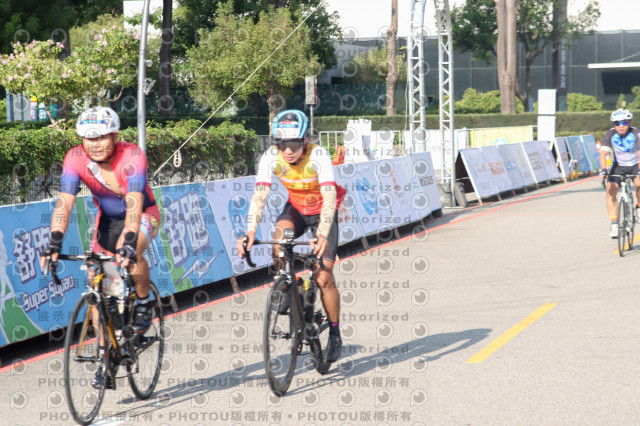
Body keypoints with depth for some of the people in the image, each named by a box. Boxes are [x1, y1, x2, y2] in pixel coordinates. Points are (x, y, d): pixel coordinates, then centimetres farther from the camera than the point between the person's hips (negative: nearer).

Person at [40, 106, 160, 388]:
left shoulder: (131, 156, -31)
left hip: (143, 215, -4)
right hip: (107, 219, 4)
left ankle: (144, 302, -7)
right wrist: (54, 241, -43)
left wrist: (129, 241, -55)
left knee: (130, 253, -35)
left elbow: (133, 203, -41)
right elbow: (64, 202, -29)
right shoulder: (75, 159, -22)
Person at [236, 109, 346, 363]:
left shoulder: (318, 156, -31)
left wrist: (322, 235, -54)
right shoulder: (271, 158, -23)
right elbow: (259, 196, -29)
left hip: (322, 212, -3)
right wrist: (250, 231, -45)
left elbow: (330, 197, -40)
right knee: (280, 232, -32)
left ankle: (335, 335, 7)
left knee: (323, 277, -11)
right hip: (296, 209, 3)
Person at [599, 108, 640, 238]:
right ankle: (614, 224, -12)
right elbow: (603, 153, -26)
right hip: (618, 166, 1)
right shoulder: (610, 135, -17)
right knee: (610, 190, -18)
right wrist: (603, 169, -44)